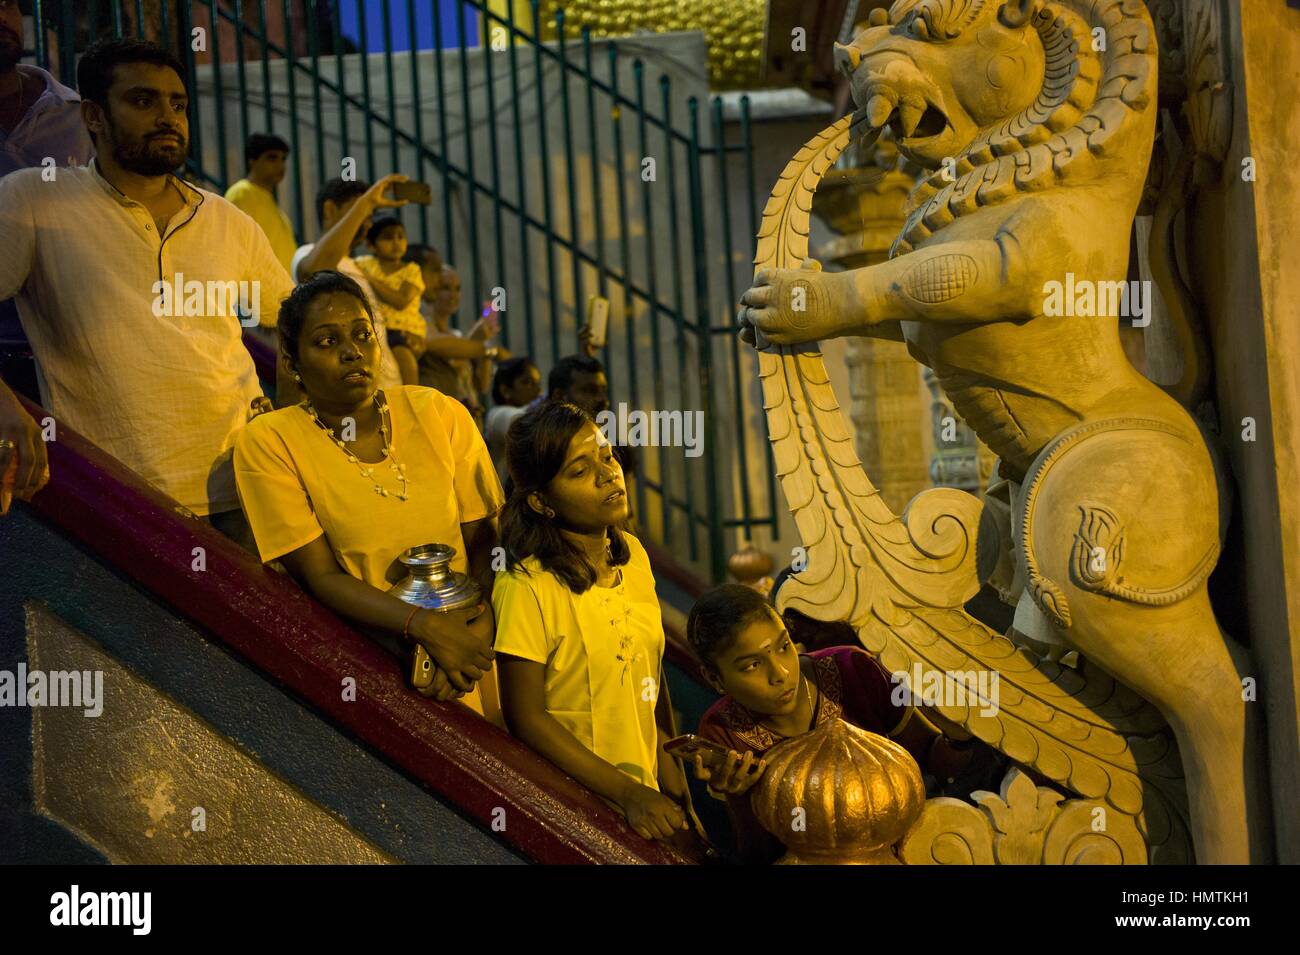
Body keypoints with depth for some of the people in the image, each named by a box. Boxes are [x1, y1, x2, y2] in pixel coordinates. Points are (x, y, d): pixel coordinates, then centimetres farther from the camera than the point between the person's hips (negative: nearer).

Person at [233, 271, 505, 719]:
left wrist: (480, 626, -17)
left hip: (463, 667, 2)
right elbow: (321, 576, -10)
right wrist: (425, 625, -25)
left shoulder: (440, 414, 3)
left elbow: (486, 543, 3)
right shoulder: (268, 442, -5)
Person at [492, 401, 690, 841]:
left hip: (646, 784, 6)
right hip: (575, 798, -6)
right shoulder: (526, 587, -22)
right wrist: (627, 793, -19)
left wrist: (667, 762, 5)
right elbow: (527, 717, -19)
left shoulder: (632, 554, -2)